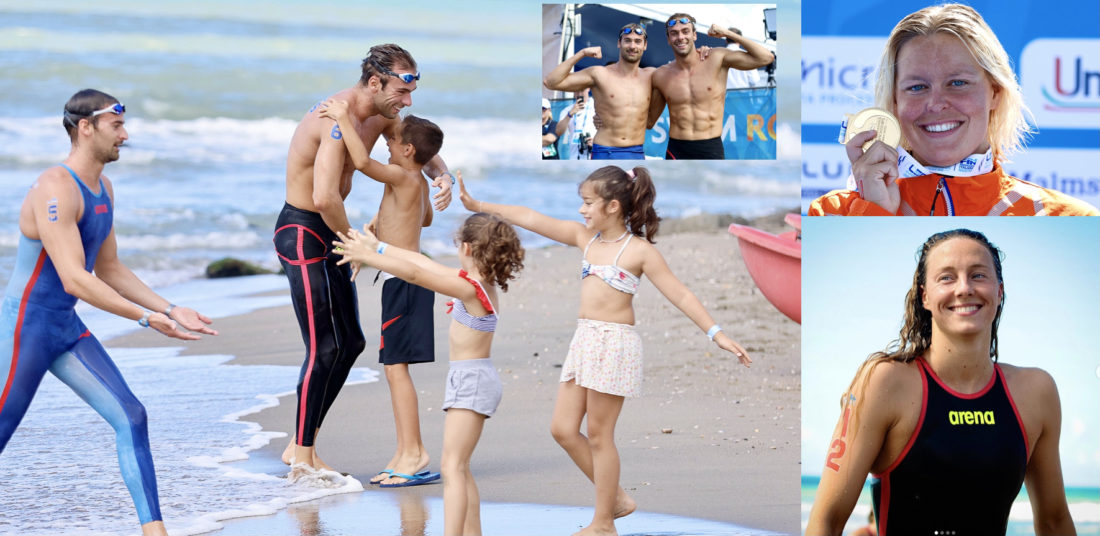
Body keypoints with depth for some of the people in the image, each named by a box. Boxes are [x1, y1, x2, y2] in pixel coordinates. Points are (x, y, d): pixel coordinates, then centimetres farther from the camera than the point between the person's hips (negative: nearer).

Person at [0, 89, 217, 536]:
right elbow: (74, 279, -26)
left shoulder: (104, 189, 10)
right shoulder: (56, 189, -20)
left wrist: (170, 310, 10)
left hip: (69, 330, 9)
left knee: (131, 418, -3)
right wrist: (145, 318, -26)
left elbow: (109, 270, 19)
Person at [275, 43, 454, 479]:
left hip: (329, 232, 10)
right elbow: (325, 197, -35)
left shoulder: (381, 115, 3)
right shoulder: (339, 120, -26)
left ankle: (301, 446, 17)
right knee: (324, 348, -10)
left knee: (350, 343, 11)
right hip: (303, 233, -10)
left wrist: (442, 175, -4)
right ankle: (303, 453, -1)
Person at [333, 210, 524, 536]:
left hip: (471, 380, -10)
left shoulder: (469, 288, -18)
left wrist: (366, 256, -20)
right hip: (472, 381, 10)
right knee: (460, 469, 16)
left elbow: (414, 273, -22)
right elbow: (425, 264, 17)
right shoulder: (480, 282, 9)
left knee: (452, 467, -15)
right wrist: (380, 248, 22)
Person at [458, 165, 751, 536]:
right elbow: (531, 219, 8)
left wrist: (717, 334, -18)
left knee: (599, 436, -1)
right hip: (583, 340, 7)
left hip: (614, 344, -7)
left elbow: (680, 295, -10)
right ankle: (615, 499, 21)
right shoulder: (585, 237, 8)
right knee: (563, 430, 7)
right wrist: (480, 206, 7)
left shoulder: (639, 251, -9)